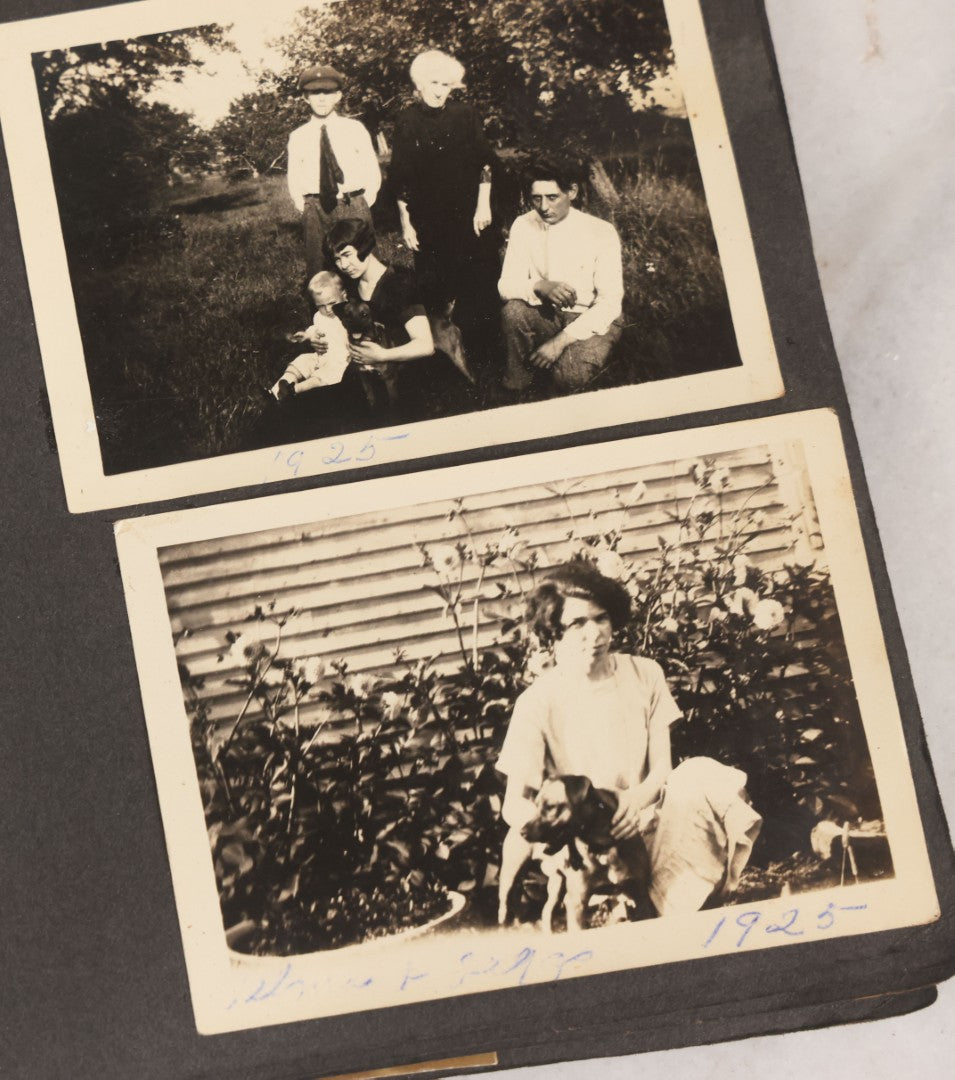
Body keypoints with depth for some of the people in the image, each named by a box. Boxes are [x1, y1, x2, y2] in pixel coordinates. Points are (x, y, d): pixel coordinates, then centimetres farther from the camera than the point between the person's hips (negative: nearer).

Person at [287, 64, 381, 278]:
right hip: (315, 210, 1)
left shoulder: (355, 129, 4)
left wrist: (365, 203, -2)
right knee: (318, 273, 2)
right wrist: (304, 208, 1)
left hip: (353, 207, 0)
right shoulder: (298, 137, 7)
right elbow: (294, 180, 11)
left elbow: (373, 172, 6)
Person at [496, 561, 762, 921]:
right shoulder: (538, 701, -10)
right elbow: (515, 803, -13)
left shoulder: (645, 675, 0)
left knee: (702, 776, -24)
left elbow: (662, 768, 1)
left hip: (641, 821, 3)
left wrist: (638, 798, -23)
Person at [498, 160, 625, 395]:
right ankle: (516, 388, -8)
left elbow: (610, 302, -16)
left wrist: (561, 341, -25)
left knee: (570, 375, -33)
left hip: (592, 320, -3)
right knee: (512, 311, -29)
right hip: (546, 315, 4)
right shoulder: (523, 226, -5)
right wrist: (540, 286, -32)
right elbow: (505, 286, -8)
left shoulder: (601, 232, -14)